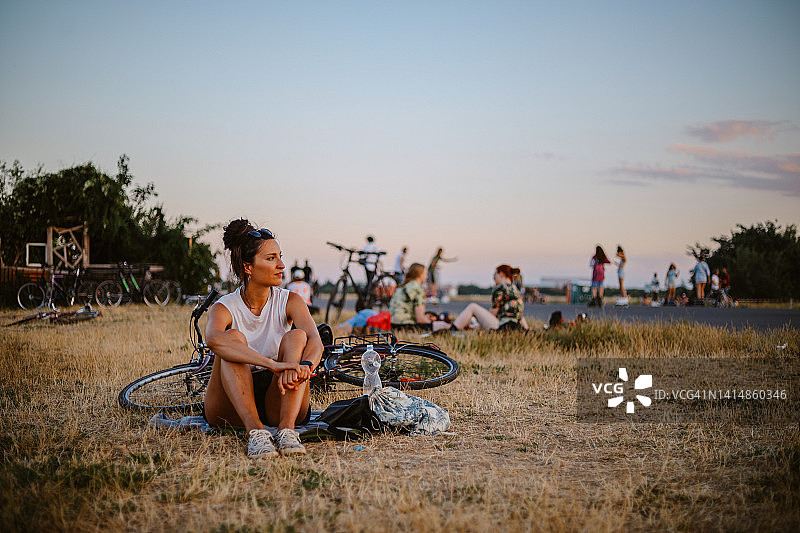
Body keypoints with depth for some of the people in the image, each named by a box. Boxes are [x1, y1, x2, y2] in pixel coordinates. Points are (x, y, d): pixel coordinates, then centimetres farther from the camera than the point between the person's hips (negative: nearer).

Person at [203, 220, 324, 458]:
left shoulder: (289, 301, 0)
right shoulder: (224, 308, -8)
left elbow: (315, 339, -20)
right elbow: (214, 339, -34)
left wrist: (305, 365, -45)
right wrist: (272, 364, -47)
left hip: (278, 401, 2)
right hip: (231, 408, -1)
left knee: (296, 336, -21)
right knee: (234, 338, -26)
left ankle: (286, 428, -37)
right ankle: (255, 431, -41)